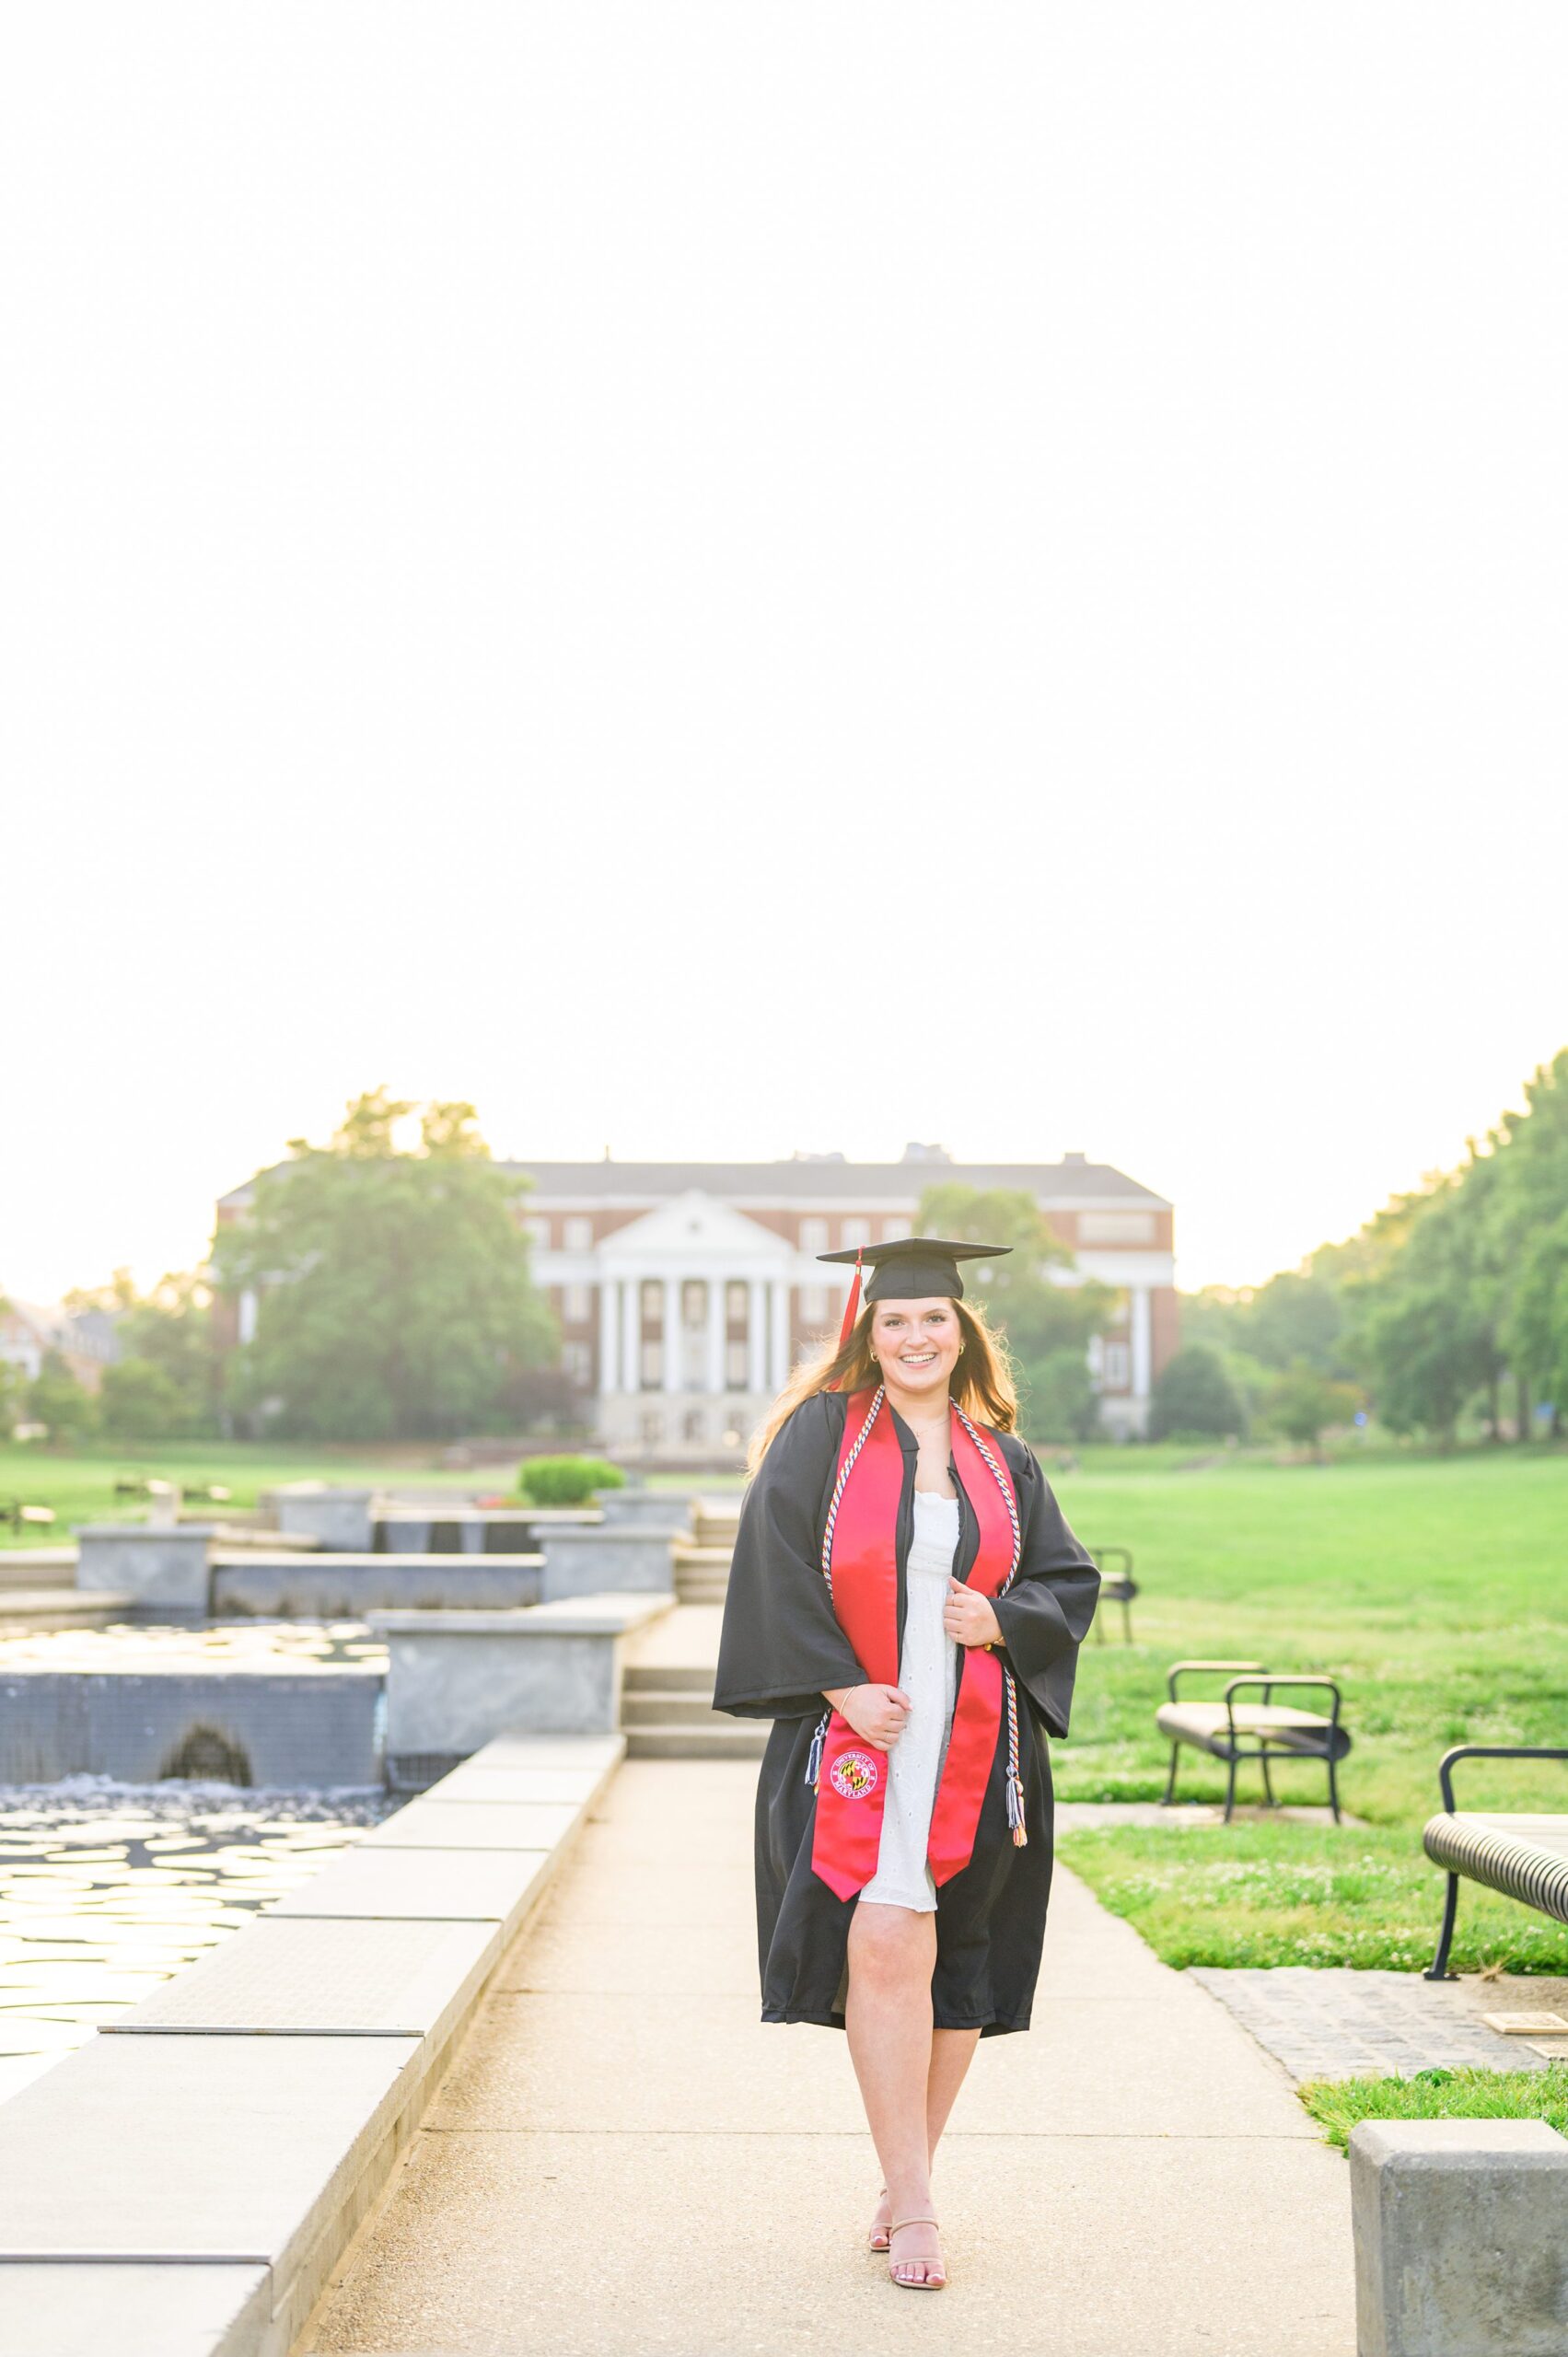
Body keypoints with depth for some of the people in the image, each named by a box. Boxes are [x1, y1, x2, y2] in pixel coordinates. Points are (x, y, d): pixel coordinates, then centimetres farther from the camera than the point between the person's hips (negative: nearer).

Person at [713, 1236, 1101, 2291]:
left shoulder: (1003, 1458, 12)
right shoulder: (822, 1432, 2)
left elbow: (1072, 1578, 13)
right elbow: (777, 1563, -5)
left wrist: (1003, 1622, -8)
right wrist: (841, 1686, -15)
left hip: (975, 1749, 3)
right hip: (857, 1735, -3)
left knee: (955, 1966, 6)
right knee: (886, 1949, -13)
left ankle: (905, 2186, 21)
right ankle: (914, 2205, -6)